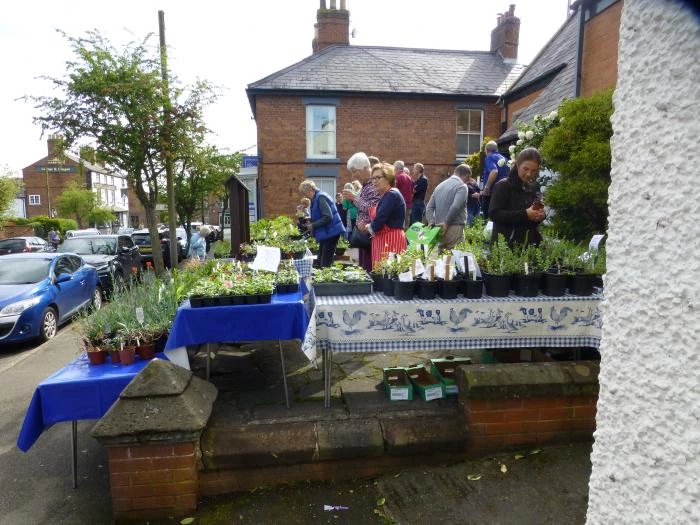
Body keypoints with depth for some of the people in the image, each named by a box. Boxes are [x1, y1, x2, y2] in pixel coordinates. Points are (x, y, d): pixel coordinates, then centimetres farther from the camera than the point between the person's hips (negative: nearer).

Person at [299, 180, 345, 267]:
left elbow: (328, 217, -23)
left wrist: (313, 225, -16)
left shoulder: (321, 197, -15)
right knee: (321, 261, 12)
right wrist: (311, 220, 9)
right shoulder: (317, 198, 15)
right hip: (326, 233, 10)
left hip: (330, 232, -10)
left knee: (325, 263, -10)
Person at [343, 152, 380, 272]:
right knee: (362, 264, 13)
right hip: (362, 231, 9)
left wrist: (354, 198, -14)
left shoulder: (374, 185, -13)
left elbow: (371, 209, -21)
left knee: (369, 266, -7)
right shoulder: (364, 185, 14)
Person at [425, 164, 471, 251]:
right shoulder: (462, 186, -5)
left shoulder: (440, 185, 17)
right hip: (455, 228, -7)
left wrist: (431, 222, 4)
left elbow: (429, 207, 11)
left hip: (439, 228, 7)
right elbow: (455, 207, -20)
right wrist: (446, 223, -12)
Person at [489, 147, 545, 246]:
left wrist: (540, 216, -1)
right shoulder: (503, 186, -6)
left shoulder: (532, 188, 13)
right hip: (505, 244, -6)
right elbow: (493, 214, -16)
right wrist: (524, 214, -19)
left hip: (529, 244, 6)